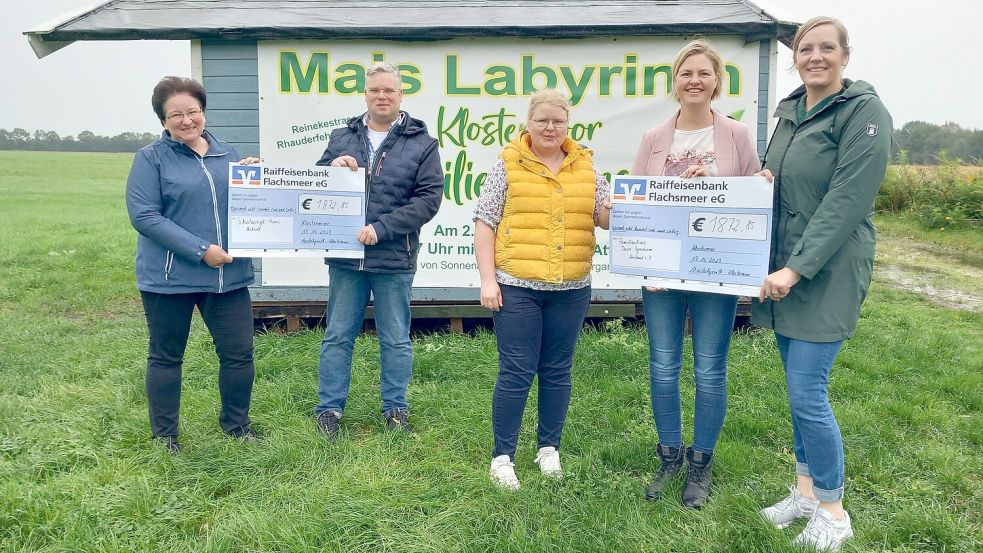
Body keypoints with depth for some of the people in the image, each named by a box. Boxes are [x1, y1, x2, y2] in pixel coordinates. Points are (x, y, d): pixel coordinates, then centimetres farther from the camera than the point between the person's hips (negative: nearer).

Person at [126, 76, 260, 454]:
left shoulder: (227, 155, 11)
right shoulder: (151, 158, -3)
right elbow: (143, 215, -14)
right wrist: (200, 250, -20)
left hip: (228, 276, 4)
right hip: (169, 278, -4)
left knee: (239, 353, 6)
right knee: (166, 356, 10)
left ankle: (236, 423, 27)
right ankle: (164, 435, 26)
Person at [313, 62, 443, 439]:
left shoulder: (421, 143, 0)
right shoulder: (341, 138, 10)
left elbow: (429, 198, -9)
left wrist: (382, 227, -17)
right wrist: (332, 167, -10)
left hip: (394, 260, -2)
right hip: (344, 256, 3)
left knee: (396, 340, 10)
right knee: (337, 336, 10)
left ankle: (395, 409, 25)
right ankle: (329, 409, 22)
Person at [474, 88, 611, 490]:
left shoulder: (586, 166, 10)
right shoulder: (508, 165, 0)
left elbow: (604, 218, 10)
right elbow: (485, 224, -2)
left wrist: (617, 207, -14)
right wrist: (487, 280, -9)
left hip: (571, 288, 3)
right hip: (516, 287, -3)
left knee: (557, 371, 12)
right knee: (516, 372, 0)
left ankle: (549, 448, 27)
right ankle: (502, 456, 12)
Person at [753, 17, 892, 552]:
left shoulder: (864, 111, -10)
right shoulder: (790, 111, 13)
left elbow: (845, 202, -18)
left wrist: (797, 269, -22)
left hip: (827, 274, -7)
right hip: (783, 272, 7)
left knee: (807, 393, -6)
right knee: (798, 386, 14)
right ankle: (805, 489, 30)